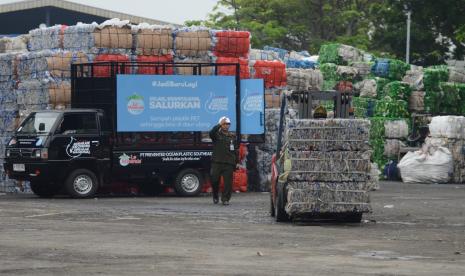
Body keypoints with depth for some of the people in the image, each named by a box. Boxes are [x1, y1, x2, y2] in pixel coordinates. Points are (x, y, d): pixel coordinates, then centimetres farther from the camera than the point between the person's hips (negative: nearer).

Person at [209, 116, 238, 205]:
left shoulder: (232, 137, 15)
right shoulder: (217, 134, 7)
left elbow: (235, 151, 17)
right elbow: (211, 133, -19)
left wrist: (235, 163, 13)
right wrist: (219, 125, -24)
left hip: (229, 163, 2)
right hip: (217, 162, -2)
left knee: (228, 182, -4)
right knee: (214, 180, -6)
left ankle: (225, 199, 4)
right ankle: (215, 197, 15)